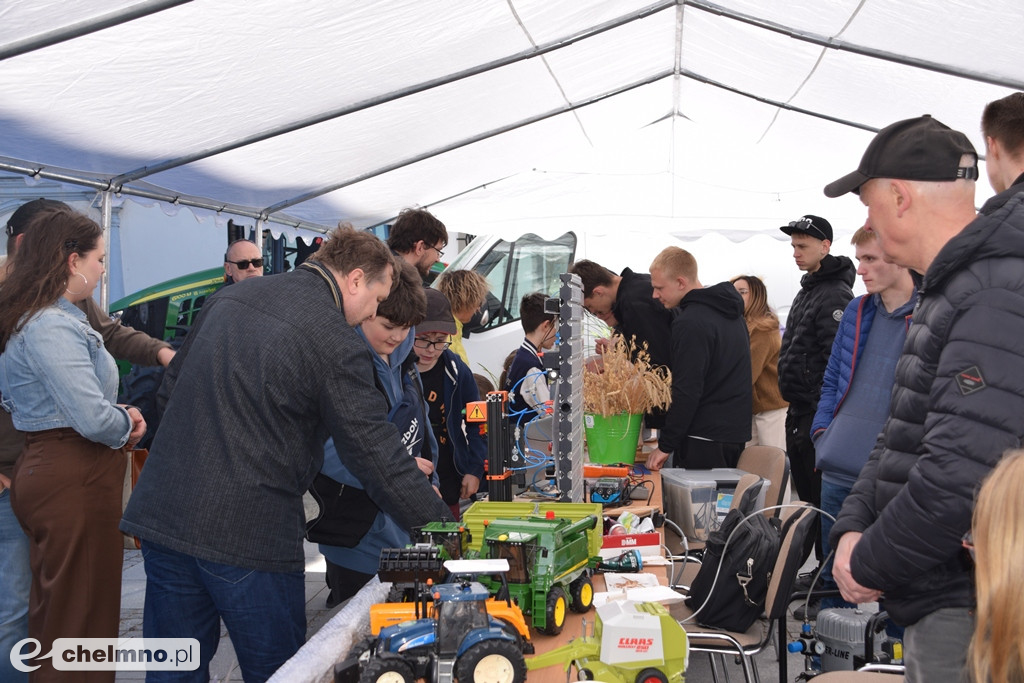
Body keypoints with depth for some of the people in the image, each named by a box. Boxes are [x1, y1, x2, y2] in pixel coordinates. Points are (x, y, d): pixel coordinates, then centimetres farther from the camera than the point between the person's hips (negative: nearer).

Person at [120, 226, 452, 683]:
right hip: (250, 533, -6)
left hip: (163, 513, 7)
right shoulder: (336, 342, -11)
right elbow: (378, 457, -13)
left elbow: (170, 391, 19)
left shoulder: (228, 298, 11)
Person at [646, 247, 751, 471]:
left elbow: (687, 391, -20)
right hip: (736, 433, 10)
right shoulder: (729, 311, 14)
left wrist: (665, 445, -14)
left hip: (705, 439, -10)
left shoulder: (691, 323, -17)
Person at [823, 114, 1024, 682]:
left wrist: (869, 565, -16)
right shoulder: (944, 292, 12)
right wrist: (852, 529, 1)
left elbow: (962, 475, -30)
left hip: (970, 615, -9)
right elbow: (902, 436, 16)